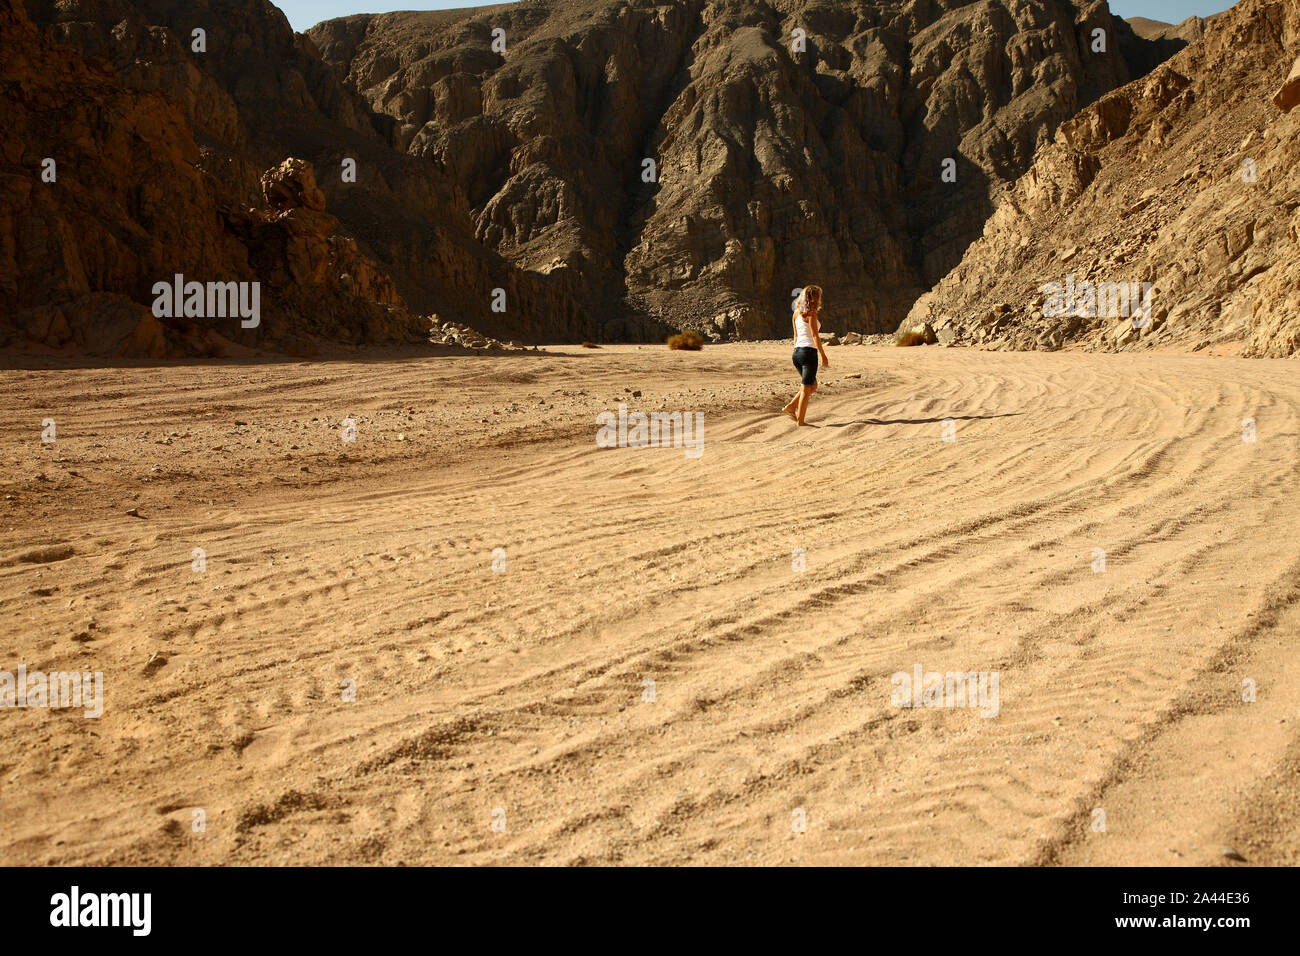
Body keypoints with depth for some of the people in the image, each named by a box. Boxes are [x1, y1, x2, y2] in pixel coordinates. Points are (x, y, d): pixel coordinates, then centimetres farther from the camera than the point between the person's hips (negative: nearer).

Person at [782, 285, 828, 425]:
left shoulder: (797, 313, 14)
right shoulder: (811, 313, -9)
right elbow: (815, 336, -12)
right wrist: (823, 356, -10)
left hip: (797, 351, 8)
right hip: (809, 351, -8)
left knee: (813, 385, 20)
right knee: (807, 388, -1)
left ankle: (791, 407, 10)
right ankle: (800, 420, 0)